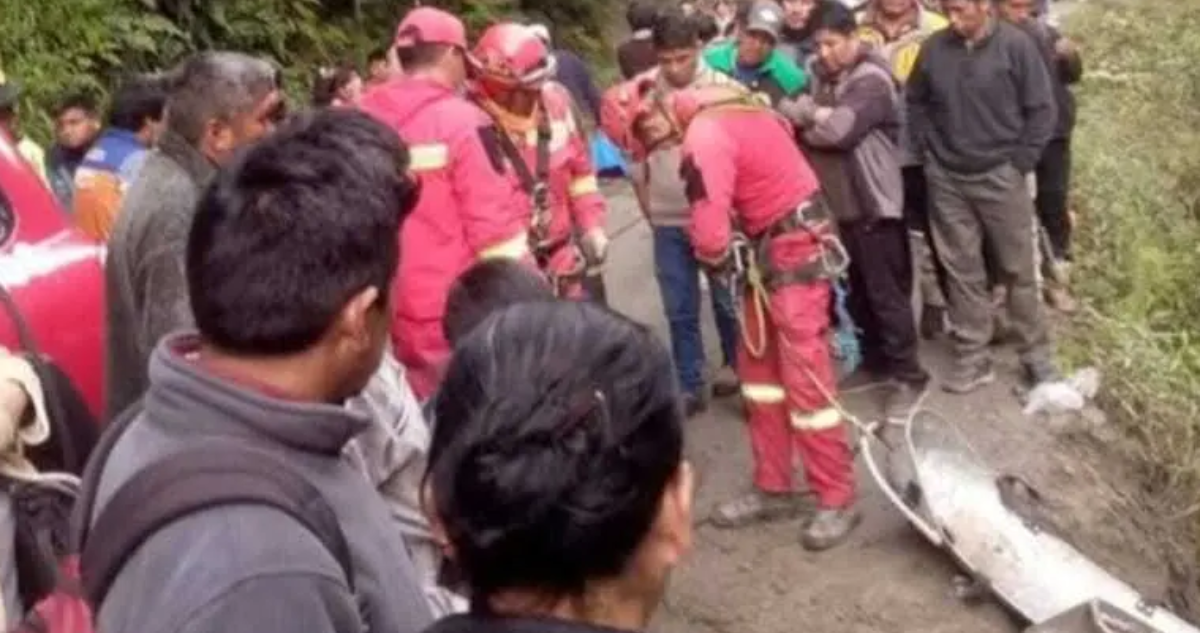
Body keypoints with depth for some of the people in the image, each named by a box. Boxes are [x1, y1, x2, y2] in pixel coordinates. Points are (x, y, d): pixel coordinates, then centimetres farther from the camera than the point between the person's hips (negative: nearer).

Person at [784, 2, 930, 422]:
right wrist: (812, 114, -13)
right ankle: (875, 358, 31)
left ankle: (908, 376, 5)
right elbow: (798, 109, 6)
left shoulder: (871, 81, -14)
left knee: (885, 292, -3)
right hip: (835, 202, 8)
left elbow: (837, 129, -25)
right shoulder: (821, 74, 11)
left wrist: (803, 123, -10)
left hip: (871, 202, -7)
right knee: (856, 289, 16)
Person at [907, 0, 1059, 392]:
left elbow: (1042, 109, -5)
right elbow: (916, 102, 13)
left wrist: (1019, 162, -9)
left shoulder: (1016, 45, -9)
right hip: (947, 180, 3)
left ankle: (1037, 356, 19)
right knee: (962, 271, 8)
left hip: (1001, 177, -2)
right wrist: (928, 151, 4)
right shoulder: (934, 48, -2)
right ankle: (972, 359, 17)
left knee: (1018, 270, 7)